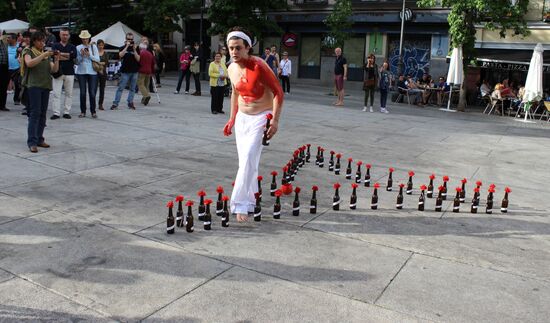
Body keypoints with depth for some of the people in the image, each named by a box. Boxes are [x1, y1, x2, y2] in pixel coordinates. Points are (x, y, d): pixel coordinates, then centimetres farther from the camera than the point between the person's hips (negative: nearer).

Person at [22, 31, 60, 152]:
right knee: (35, 113, -12)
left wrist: (56, 59, -6)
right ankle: (32, 142, -13)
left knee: (43, 114, 6)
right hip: (34, 85, -5)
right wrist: (44, 55, -21)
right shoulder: (28, 52, 3)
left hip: (46, 86, 6)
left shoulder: (47, 54, 18)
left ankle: (39, 139, 12)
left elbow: (54, 70, 10)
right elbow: (29, 63, -18)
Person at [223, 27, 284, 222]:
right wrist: (232, 118, 19)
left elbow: (278, 92, -16)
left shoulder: (259, 66, -20)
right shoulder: (232, 69, 1)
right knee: (246, 161, 10)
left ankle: (241, 204, -9)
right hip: (241, 118, 7)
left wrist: (275, 120, -22)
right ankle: (250, 201, 23)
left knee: (248, 159, -15)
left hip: (260, 117, -7)